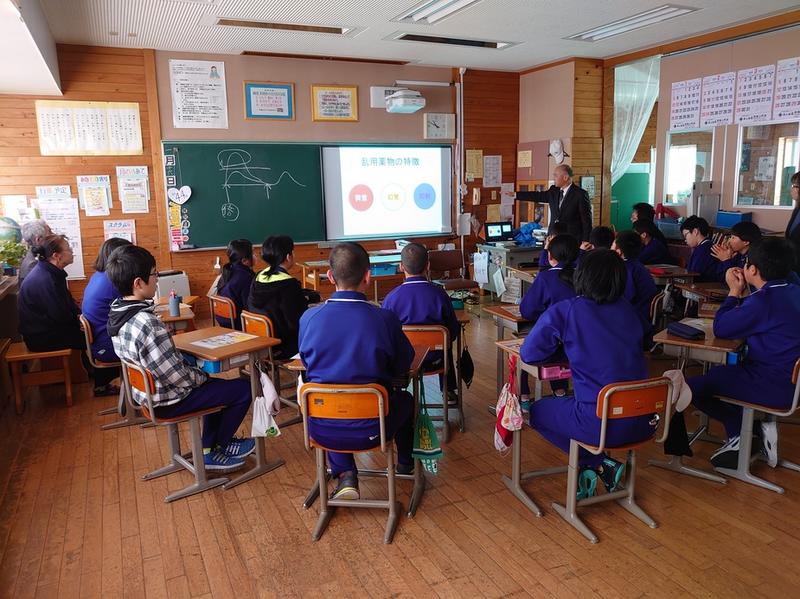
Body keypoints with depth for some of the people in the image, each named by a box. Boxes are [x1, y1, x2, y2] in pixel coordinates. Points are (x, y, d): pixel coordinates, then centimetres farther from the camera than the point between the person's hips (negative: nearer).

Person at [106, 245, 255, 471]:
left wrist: (196, 372, 7)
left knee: (217, 386, 28)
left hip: (145, 392, 10)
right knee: (243, 388, 1)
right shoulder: (147, 324, -32)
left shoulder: (117, 312, -2)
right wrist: (202, 376, -7)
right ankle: (217, 450, 20)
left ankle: (208, 448, 28)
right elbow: (177, 377, -27)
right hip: (167, 400, -9)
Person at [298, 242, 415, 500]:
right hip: (369, 430, -1)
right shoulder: (385, 319, -16)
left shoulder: (308, 318, -10)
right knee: (405, 399, 31)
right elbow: (404, 364, 0)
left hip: (321, 430, 2)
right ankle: (405, 464, 55)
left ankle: (344, 474, 24)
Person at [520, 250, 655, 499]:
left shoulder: (564, 311, -9)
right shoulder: (627, 309, 7)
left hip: (601, 424, -6)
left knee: (538, 410, 21)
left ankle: (600, 465, 12)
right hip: (643, 422, 6)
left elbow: (528, 354, -5)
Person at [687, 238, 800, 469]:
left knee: (693, 387, -6)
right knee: (718, 373, 28)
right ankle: (740, 438, 18)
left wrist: (734, 292, -6)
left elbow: (720, 328, -16)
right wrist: (744, 293, 10)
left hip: (773, 387, -10)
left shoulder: (764, 300, -23)